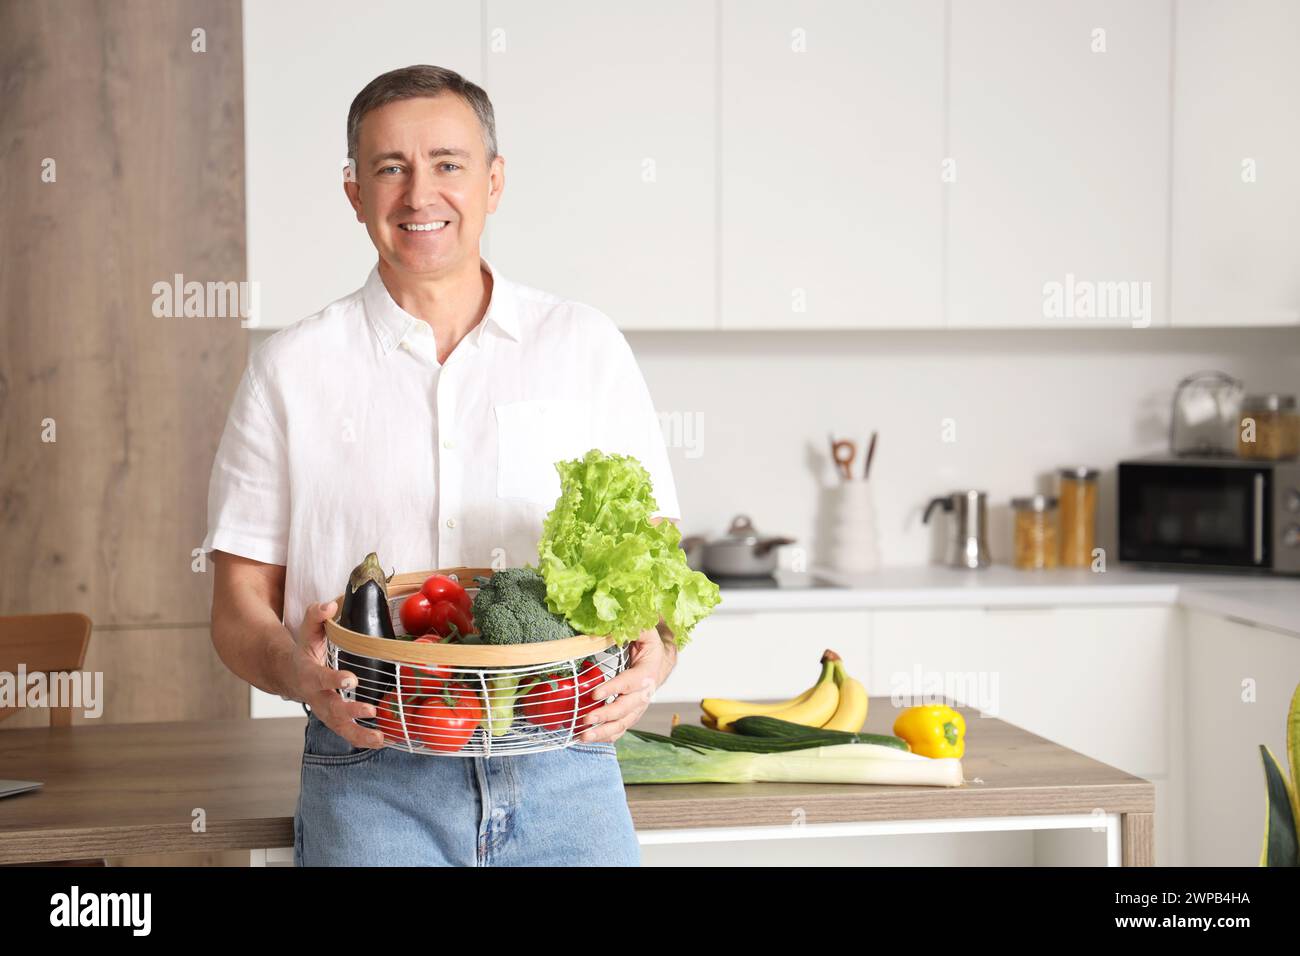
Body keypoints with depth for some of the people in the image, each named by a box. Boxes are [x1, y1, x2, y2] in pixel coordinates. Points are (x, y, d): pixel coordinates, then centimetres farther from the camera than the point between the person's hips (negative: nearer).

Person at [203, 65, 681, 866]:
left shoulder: (587, 346, 8)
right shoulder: (292, 370, 6)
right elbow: (240, 610, 6)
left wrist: (652, 658, -12)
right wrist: (299, 670, -16)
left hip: (563, 776, 1)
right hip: (371, 785, -1)